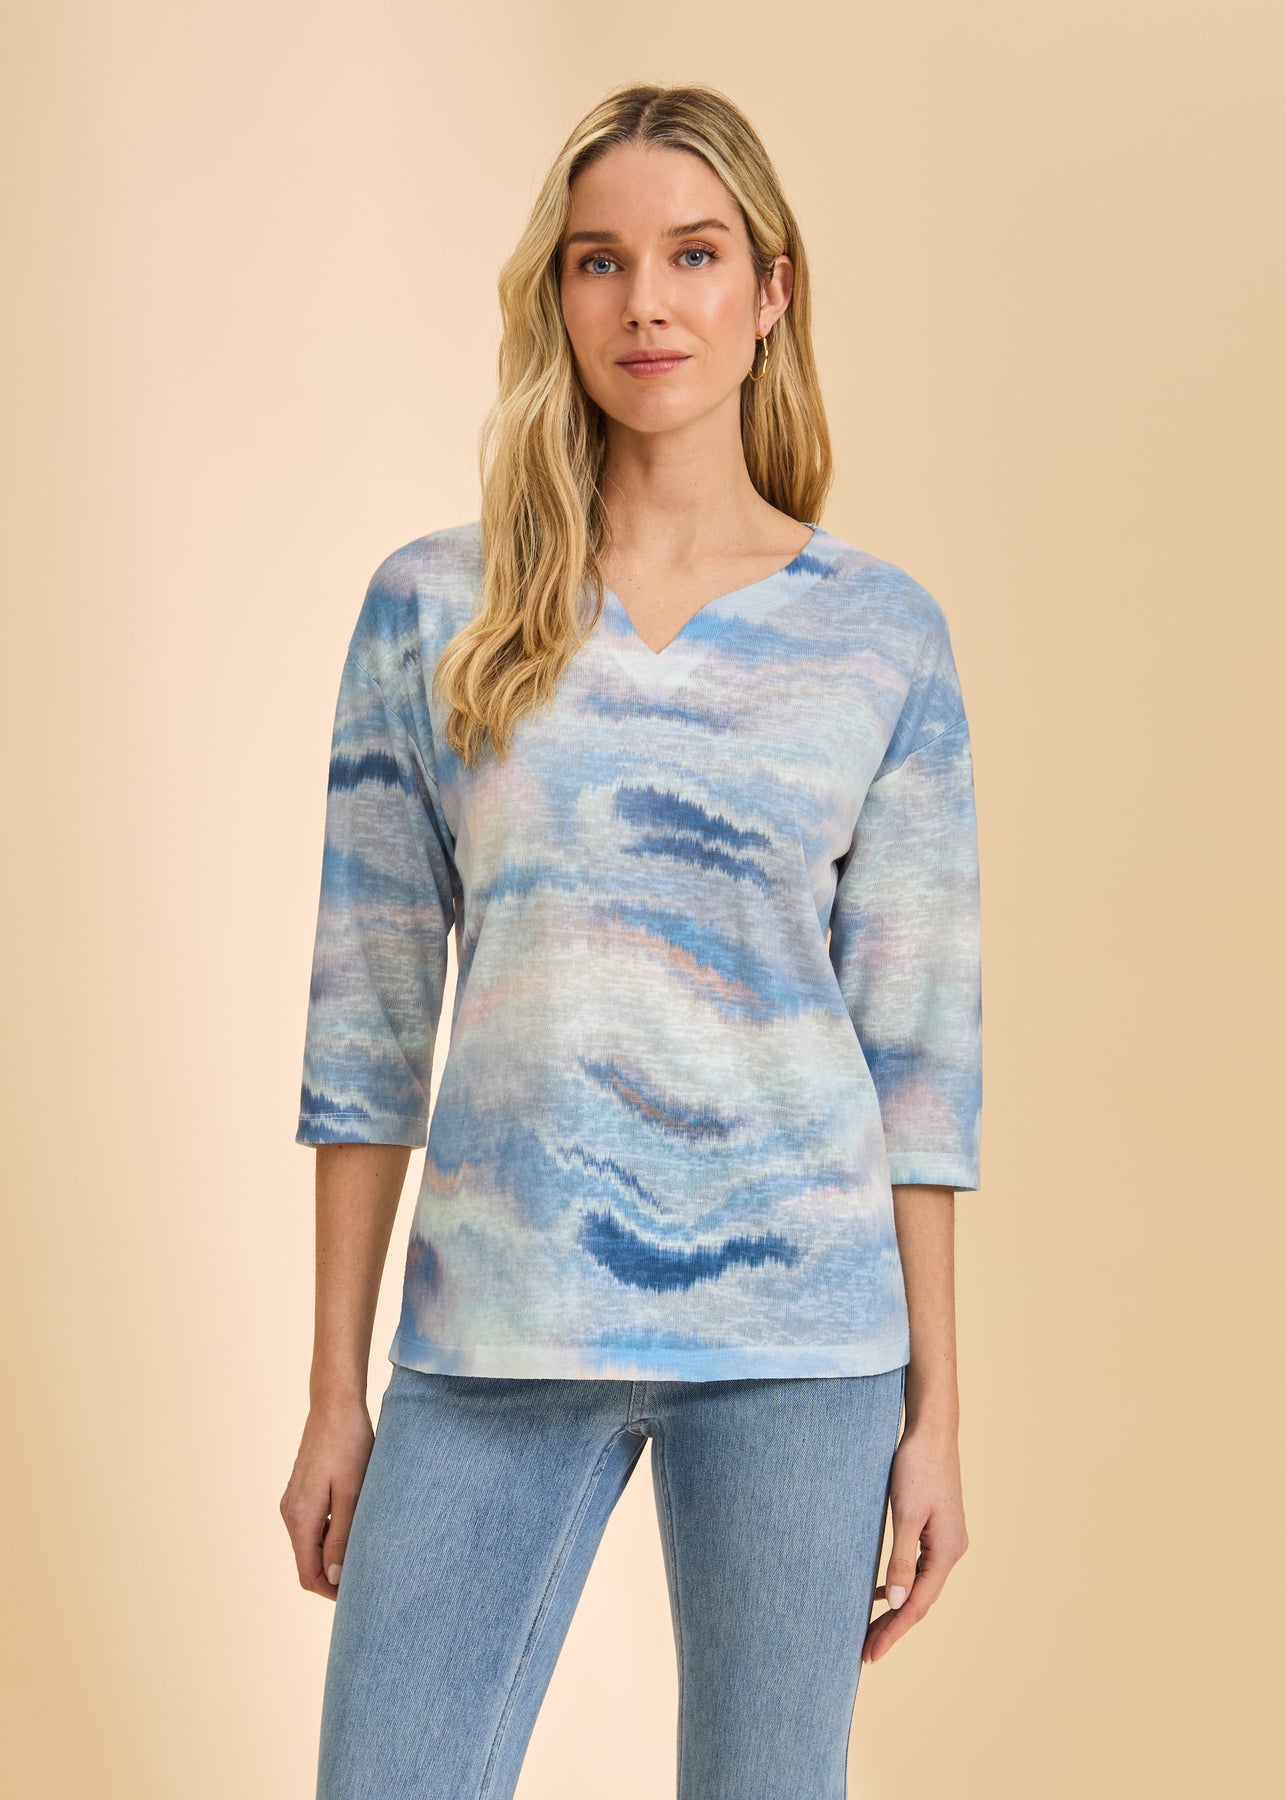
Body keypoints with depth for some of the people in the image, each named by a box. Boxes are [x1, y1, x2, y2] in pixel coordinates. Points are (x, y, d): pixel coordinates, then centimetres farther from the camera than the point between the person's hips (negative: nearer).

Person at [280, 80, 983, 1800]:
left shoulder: (882, 632, 3)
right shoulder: (434, 607, 4)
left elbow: (921, 1037, 4)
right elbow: (369, 1014, 5)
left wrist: (936, 1412, 2)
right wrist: (335, 1392, 4)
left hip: (795, 1331, 0)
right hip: (496, 1333, 1)